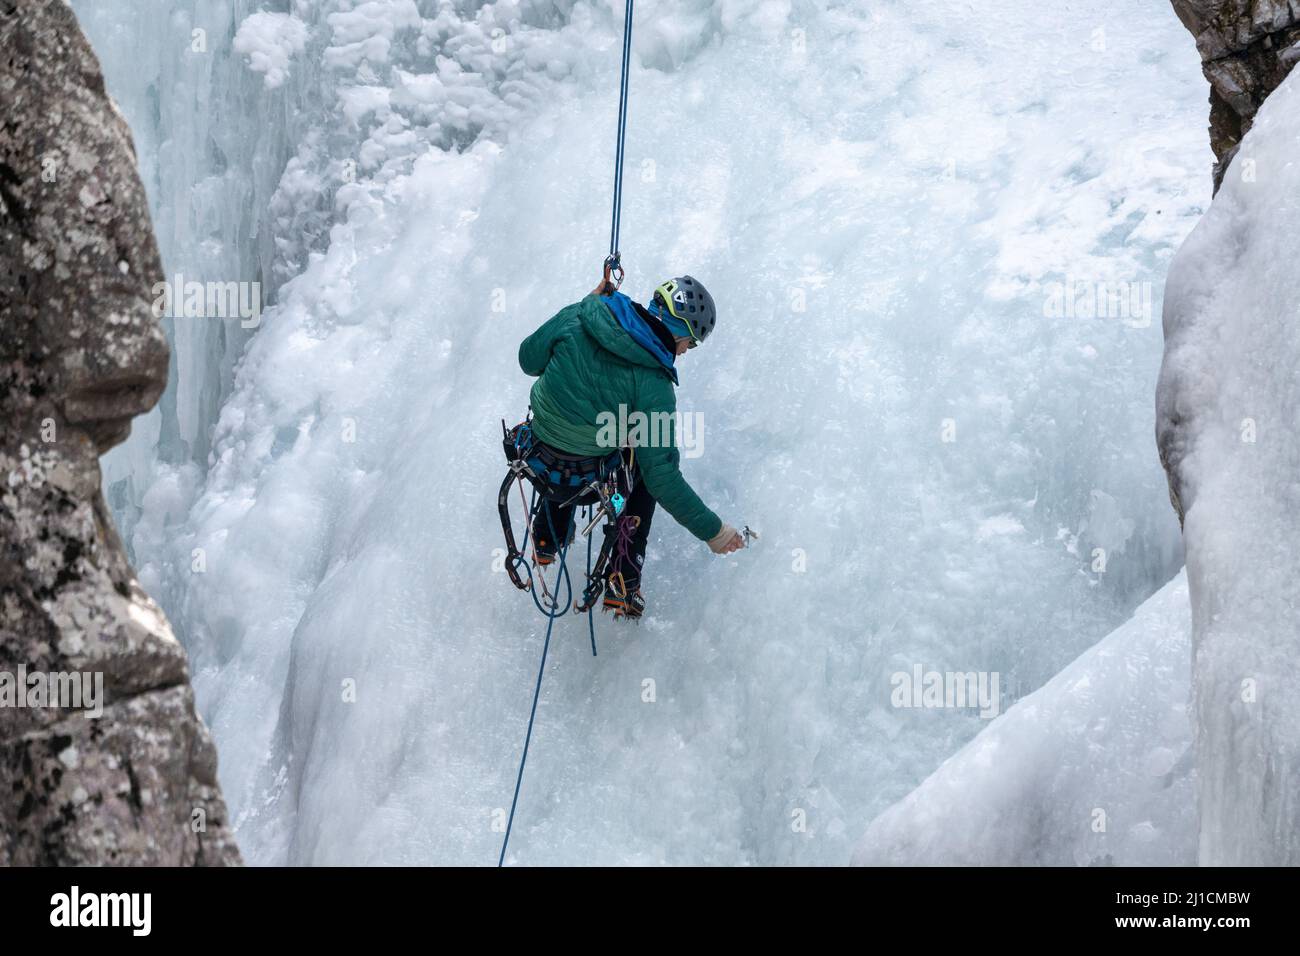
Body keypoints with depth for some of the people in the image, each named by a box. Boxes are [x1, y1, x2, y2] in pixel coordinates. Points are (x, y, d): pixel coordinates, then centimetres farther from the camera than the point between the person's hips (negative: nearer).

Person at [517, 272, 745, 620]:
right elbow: (661, 474, -26)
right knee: (648, 460, 29)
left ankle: (547, 538, 45)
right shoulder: (654, 386, -27)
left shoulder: (578, 317, -18)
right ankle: (623, 583, 21)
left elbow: (529, 359, 0)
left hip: (541, 452, 4)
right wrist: (711, 530, -16)